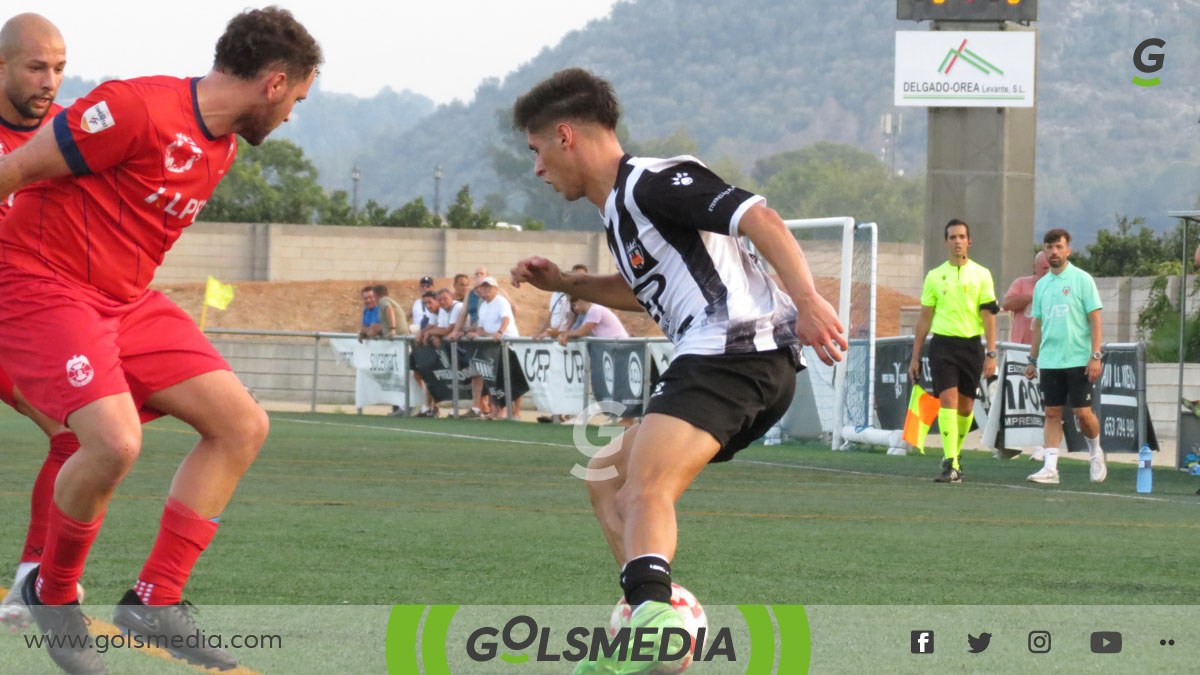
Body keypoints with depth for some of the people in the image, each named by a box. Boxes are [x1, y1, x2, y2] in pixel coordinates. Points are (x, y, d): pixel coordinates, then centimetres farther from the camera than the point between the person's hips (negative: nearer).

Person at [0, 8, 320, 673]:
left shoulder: (223, 145, 10)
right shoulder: (139, 109, -20)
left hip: (126, 298, 9)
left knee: (242, 425, -1)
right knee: (115, 442, -28)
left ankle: (155, 601, 2)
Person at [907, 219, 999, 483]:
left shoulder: (981, 274, 5)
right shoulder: (934, 276, 7)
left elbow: (988, 315, 2)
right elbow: (924, 318, 11)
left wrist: (991, 354, -5)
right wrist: (915, 357, 10)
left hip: (971, 345, 1)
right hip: (942, 344, -1)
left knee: (965, 406, 6)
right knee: (948, 399, -15)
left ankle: (954, 454, 28)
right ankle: (951, 464, -20)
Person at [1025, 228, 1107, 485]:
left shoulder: (1082, 280, -3)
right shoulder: (1041, 285, 12)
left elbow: (1095, 319, -6)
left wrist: (1096, 356, -13)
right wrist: (1033, 360, 15)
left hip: (1079, 361, -4)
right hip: (1049, 362, 4)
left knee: (1083, 413, -4)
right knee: (1052, 413, 1)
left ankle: (1095, 452, 22)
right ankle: (1050, 467, -1)